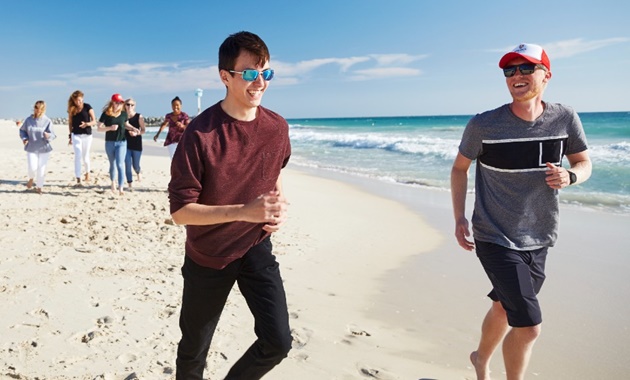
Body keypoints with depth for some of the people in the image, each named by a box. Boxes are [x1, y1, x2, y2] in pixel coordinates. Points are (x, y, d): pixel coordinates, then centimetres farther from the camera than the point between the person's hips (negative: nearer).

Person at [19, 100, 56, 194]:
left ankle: (39, 187, 24)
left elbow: (52, 134, -7)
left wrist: (48, 136, -30)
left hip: (44, 148, -1)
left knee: (41, 168, 4)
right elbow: (22, 130, 13)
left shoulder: (47, 121, -7)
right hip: (31, 148, 1)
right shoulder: (28, 120, -1)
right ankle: (31, 179, 23)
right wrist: (24, 138, -5)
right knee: (32, 167, -12)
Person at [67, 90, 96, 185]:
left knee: (85, 157, 9)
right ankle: (78, 179, -8)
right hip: (76, 135, 1)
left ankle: (87, 172, 39)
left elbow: (94, 121, -6)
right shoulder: (71, 109, 3)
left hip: (87, 135, -1)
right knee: (78, 157, -8)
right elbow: (70, 123, 11)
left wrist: (87, 124, -26)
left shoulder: (87, 107, -4)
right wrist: (70, 136, 11)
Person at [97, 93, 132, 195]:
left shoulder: (123, 113, 1)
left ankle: (121, 188, -12)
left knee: (120, 164, -11)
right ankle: (113, 182, 39)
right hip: (109, 142, 0)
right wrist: (110, 128, -22)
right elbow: (99, 128, -6)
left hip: (121, 142, 0)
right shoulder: (106, 114, -7)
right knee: (112, 164, 15)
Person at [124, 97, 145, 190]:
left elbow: (143, 130, -4)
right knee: (127, 165, -3)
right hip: (126, 144, 1)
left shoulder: (139, 117, -3)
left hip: (137, 144, -1)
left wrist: (136, 133, -22)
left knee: (135, 165, 6)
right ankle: (130, 184, 7)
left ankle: (138, 172, 43)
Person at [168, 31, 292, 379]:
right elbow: (180, 211, -21)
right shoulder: (200, 133, -22)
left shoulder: (277, 128, -8)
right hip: (207, 255, -3)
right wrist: (245, 211, -32)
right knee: (193, 350, 16)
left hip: (256, 247, 3)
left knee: (278, 342, -3)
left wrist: (279, 206, -8)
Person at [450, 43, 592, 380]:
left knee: (505, 308, 23)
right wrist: (459, 218, -7)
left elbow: (584, 163, 10)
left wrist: (569, 176, -14)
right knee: (528, 326, -11)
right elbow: (459, 168, 1)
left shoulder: (565, 119, -4)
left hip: (538, 241, 4)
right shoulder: (483, 125, -12)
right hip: (495, 239, -4)